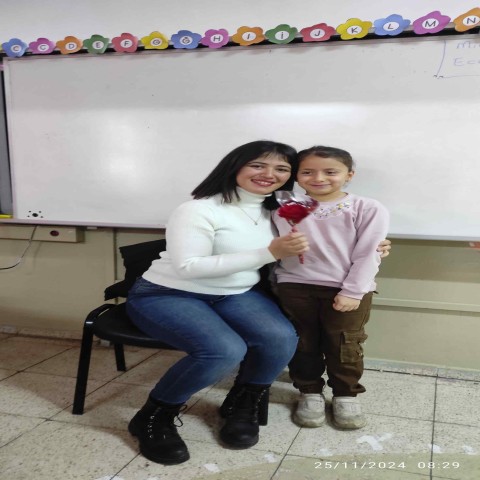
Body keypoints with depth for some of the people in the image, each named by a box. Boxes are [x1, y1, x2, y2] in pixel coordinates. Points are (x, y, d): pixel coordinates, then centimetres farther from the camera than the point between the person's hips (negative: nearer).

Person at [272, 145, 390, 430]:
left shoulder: (367, 209, -7)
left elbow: (367, 255, -8)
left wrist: (352, 291, -13)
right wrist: (277, 283, -4)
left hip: (348, 290, -2)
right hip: (295, 288, 2)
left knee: (344, 345, 8)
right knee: (302, 345, 11)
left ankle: (347, 395, 28)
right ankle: (310, 393, 30)